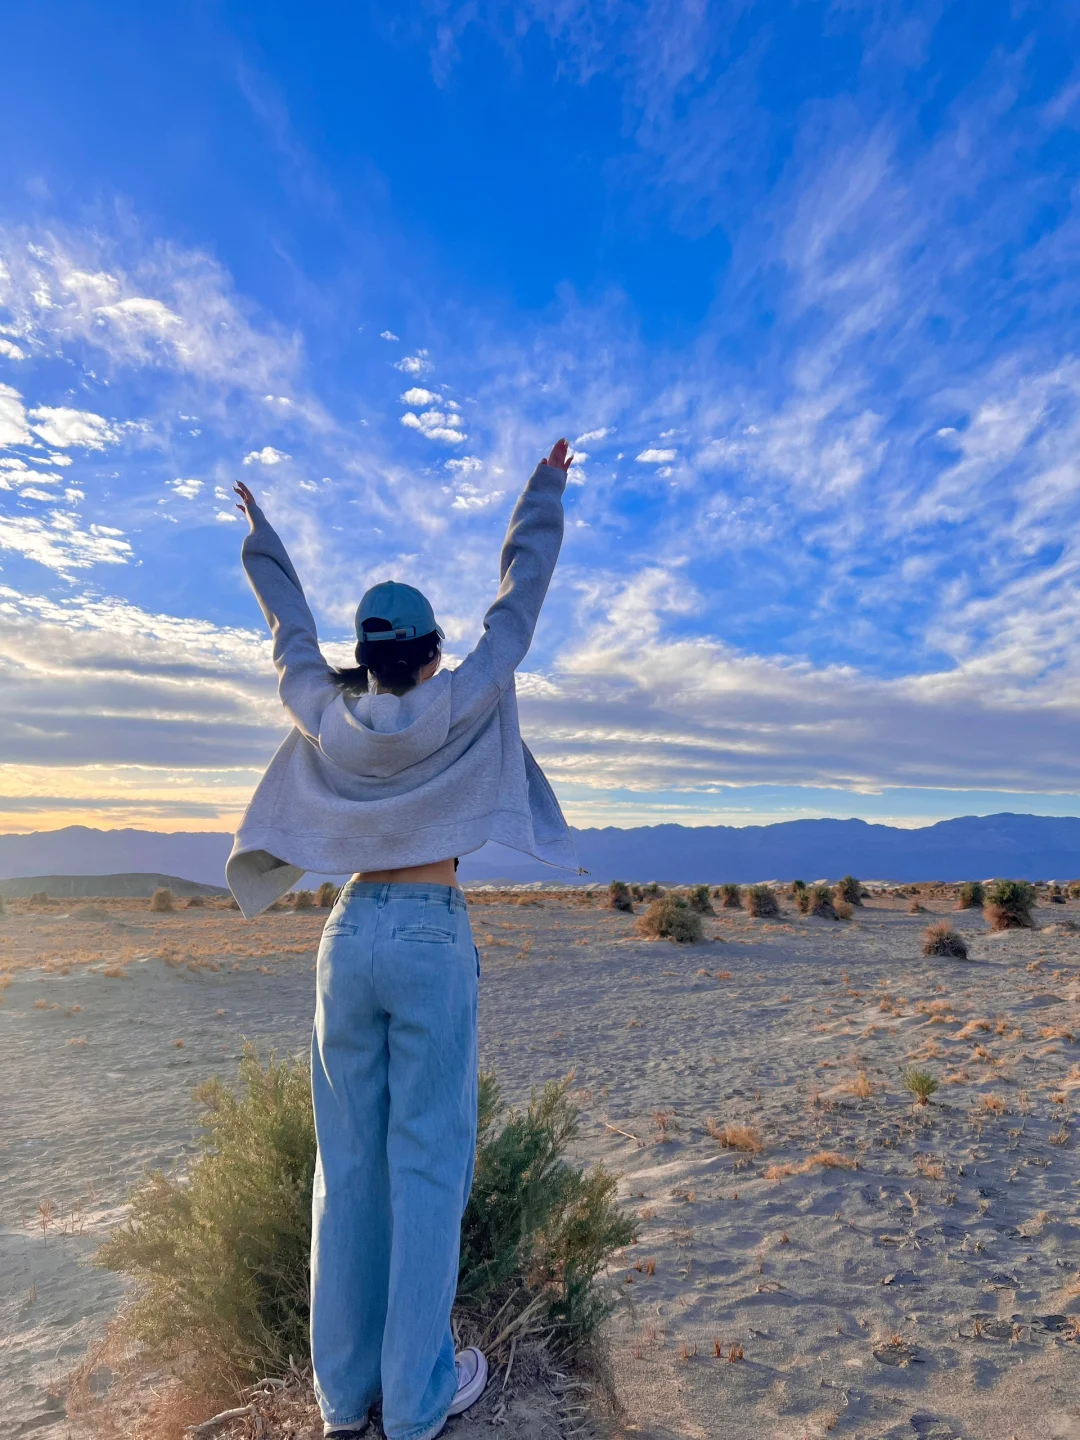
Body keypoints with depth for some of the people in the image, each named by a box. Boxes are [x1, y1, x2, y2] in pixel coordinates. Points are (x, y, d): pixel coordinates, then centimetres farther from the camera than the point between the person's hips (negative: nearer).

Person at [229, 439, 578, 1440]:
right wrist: (544, 494, 15)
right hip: (431, 940, -4)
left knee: (349, 1159, 13)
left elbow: (290, 633, 18)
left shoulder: (327, 713, 1)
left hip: (348, 935, 4)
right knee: (428, 1162, 6)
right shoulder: (458, 707, -8)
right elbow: (519, 599, 1)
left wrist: (260, 536, 35)